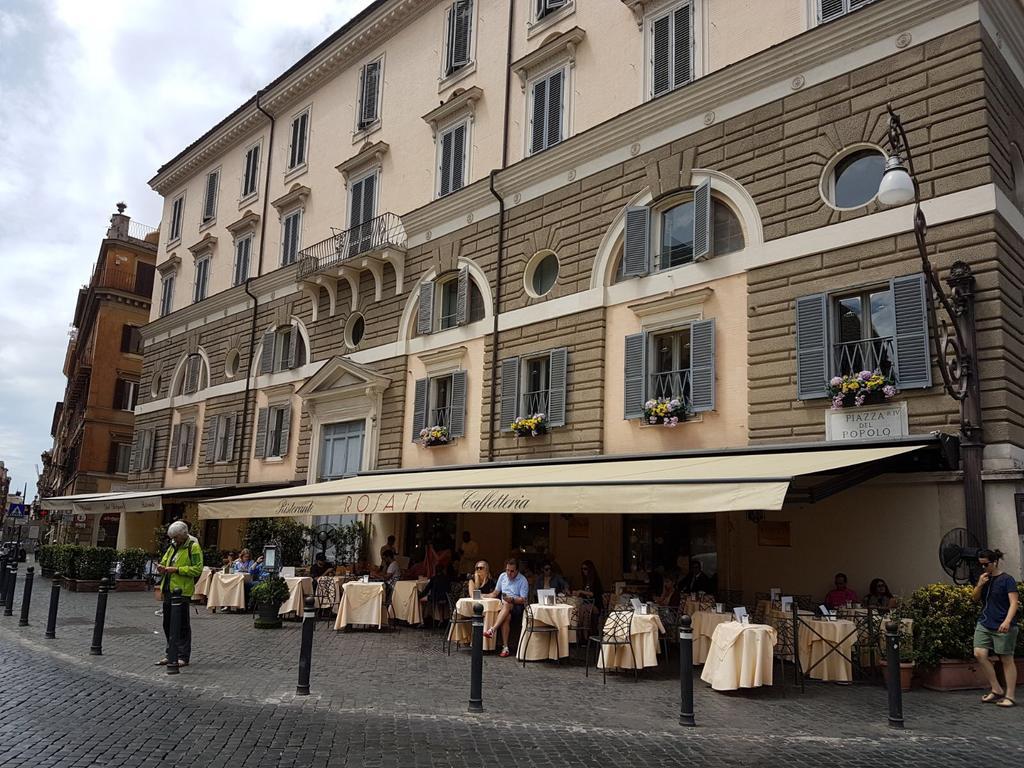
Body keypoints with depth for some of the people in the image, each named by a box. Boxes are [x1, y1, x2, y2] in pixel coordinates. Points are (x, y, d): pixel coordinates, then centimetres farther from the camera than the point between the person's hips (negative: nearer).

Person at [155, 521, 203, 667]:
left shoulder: (193, 547, -9)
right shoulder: (173, 546, 16)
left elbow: (197, 569, -15)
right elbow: (165, 561, 26)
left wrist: (177, 570, -19)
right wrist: (162, 568, 3)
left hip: (182, 591, -8)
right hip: (169, 590, 8)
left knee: (182, 625, -2)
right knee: (168, 624, 14)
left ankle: (183, 656, 5)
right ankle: (171, 654, 25)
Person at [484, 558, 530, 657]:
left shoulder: (523, 580, -2)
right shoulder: (502, 576, 13)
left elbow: (523, 600, -7)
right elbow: (495, 593, 18)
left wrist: (511, 599, -24)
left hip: (517, 606, -3)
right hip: (503, 605, 3)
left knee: (506, 604, -38)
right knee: (507, 617, -33)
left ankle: (492, 630, -50)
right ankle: (505, 647, -37)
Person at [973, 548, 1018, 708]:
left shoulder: (1007, 579, -7)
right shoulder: (983, 578, 11)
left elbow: (1014, 603, -13)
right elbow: (975, 599, 14)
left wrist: (1007, 621, -27)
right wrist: (980, 585, -4)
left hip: (1003, 627, -5)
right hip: (984, 624, 6)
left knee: (1006, 659, 2)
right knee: (979, 654, -7)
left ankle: (1010, 696, 10)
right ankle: (996, 690, 6)